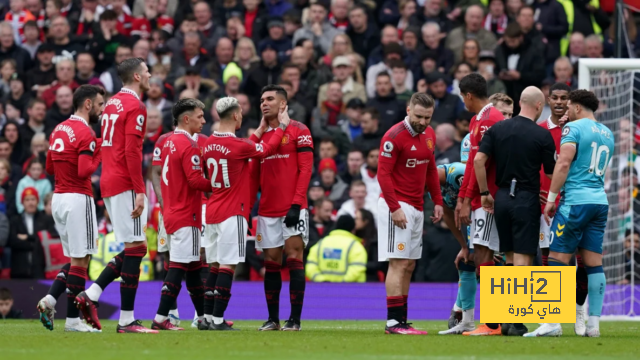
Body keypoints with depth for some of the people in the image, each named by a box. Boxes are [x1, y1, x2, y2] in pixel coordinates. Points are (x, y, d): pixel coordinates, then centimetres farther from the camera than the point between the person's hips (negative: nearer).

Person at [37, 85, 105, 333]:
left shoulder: (59, 130, 12)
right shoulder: (85, 134, -14)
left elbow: (49, 168, 17)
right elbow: (84, 171, -23)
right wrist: (99, 155, -8)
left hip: (58, 198, 8)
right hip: (78, 199, -8)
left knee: (77, 258, 16)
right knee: (80, 260, -3)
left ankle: (50, 301, 1)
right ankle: (72, 319, -2)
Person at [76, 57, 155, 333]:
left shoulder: (112, 103, 17)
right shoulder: (135, 107, -11)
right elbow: (132, 152, -19)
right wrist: (140, 192, -20)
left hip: (109, 184, 9)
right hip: (126, 185, -9)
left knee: (133, 248, 14)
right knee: (135, 247, -6)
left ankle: (91, 295, 6)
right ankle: (126, 320, -7)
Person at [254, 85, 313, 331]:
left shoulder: (298, 131, -2)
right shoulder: (260, 135, 15)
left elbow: (305, 169, -7)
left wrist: (296, 204, -15)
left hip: (292, 209, -5)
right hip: (267, 211, 5)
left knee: (294, 259, -7)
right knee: (271, 263, 6)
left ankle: (295, 319, -4)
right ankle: (272, 319, 11)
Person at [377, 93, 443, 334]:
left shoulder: (429, 135, 10)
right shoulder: (394, 137, -14)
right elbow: (383, 174, -16)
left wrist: (438, 201, 13)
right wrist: (394, 208, -21)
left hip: (416, 208, 9)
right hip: (397, 206, -9)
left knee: (409, 266, 9)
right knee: (399, 263, -12)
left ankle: (401, 321, 12)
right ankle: (394, 322, -13)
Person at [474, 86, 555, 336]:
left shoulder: (497, 129, 3)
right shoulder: (542, 135, -8)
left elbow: (478, 160, -2)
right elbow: (551, 173, -4)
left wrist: (485, 193, 5)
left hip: (502, 197, 4)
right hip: (527, 198, -4)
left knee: (510, 257, 14)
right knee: (523, 259, -3)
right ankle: (516, 322, -8)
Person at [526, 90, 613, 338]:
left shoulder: (573, 128, -5)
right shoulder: (607, 134, 18)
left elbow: (563, 163, -14)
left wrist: (551, 198, -10)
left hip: (576, 199, -7)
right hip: (601, 201, 7)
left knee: (557, 259, -6)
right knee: (594, 263, 6)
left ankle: (552, 322, -12)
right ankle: (594, 324, 3)